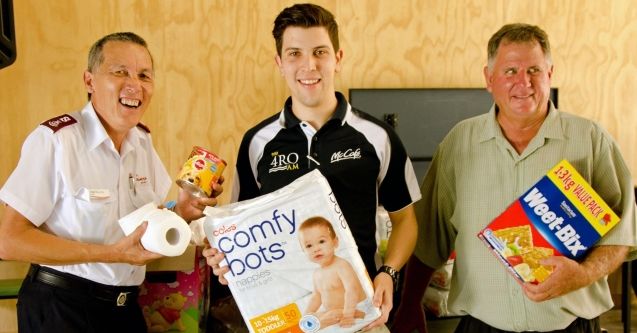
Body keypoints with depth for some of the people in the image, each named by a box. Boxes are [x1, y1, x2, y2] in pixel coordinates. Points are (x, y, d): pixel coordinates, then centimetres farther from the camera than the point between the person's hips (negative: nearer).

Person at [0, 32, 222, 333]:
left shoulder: (143, 140, 2)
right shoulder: (55, 139, -18)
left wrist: (180, 212, -10)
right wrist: (113, 253, -24)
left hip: (126, 306, 7)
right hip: (59, 309, -6)